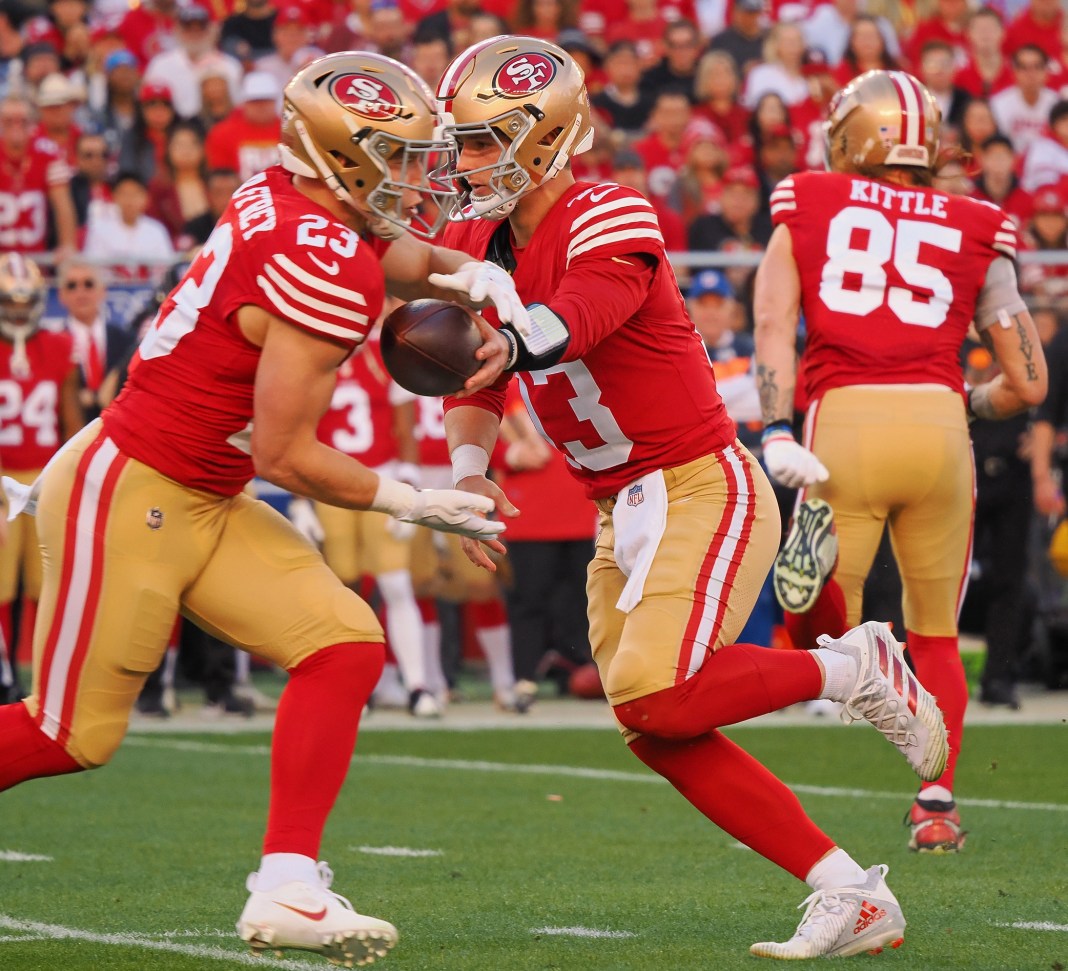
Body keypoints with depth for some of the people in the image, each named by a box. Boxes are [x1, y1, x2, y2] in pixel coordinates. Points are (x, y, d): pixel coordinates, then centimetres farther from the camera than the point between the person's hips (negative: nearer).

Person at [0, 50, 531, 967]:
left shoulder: (286, 200, 2)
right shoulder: (327, 266, -23)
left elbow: (418, 258, 21)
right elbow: (284, 455, -20)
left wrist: (476, 275, -3)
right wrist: (416, 505, -8)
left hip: (203, 503, 9)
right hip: (127, 498, -9)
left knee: (345, 645, 0)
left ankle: (288, 885, -2)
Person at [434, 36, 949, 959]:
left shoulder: (608, 222, -19)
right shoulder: (480, 238, 7)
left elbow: (568, 322, -39)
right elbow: (480, 383, 12)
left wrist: (499, 345, -59)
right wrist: (469, 469, -4)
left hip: (704, 491, -9)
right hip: (623, 513, 9)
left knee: (655, 696, -25)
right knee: (657, 733, 3)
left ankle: (855, 668, 0)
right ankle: (852, 897, 9)